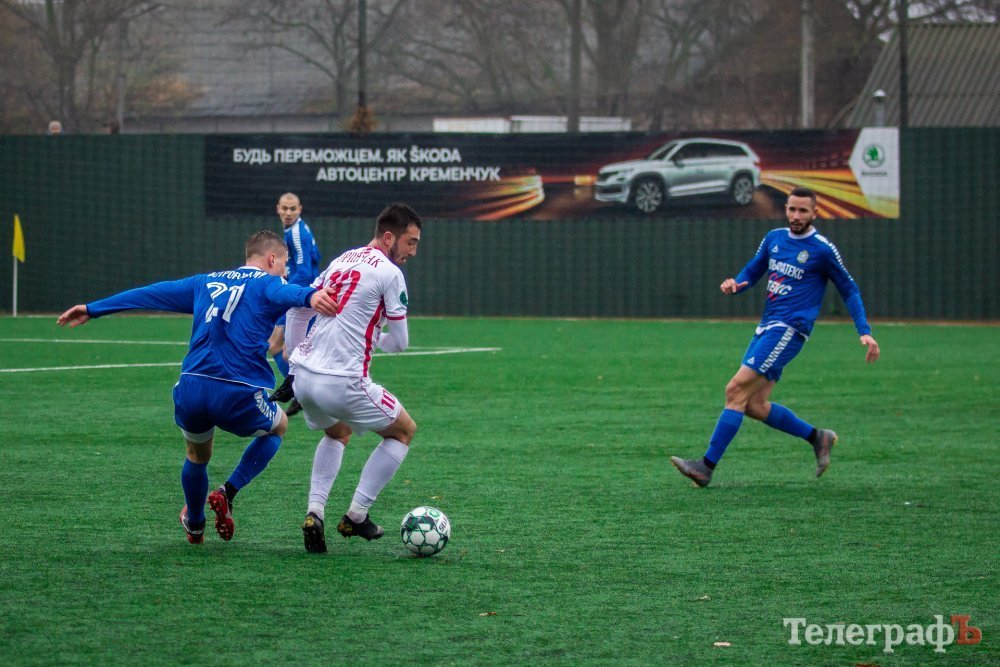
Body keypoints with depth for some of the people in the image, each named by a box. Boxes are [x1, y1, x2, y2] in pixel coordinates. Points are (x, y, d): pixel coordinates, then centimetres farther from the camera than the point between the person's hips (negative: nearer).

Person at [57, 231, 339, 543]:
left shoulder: (206, 283, 24)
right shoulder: (267, 284, 7)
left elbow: (150, 294, 30)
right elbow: (288, 293, -19)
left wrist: (92, 309, 38)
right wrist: (310, 296, -42)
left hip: (191, 388, 4)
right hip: (238, 394, -4)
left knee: (197, 455, 33)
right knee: (278, 426, 28)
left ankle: (194, 526, 49)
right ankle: (227, 493, 12)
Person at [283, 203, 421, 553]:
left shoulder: (342, 261, 16)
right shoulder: (389, 273, -6)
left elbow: (297, 308, 21)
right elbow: (399, 341, -2)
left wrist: (294, 355, 27)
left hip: (303, 377, 7)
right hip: (343, 383, -7)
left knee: (338, 433, 35)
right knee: (404, 431, 15)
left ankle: (314, 513, 14)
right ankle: (356, 516, 11)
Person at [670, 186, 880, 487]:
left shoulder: (822, 249, -6)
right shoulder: (774, 238, 11)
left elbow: (849, 291, 2)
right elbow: (751, 272, 22)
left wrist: (865, 332, -6)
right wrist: (734, 284, -2)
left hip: (788, 330, -8)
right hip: (766, 327, 8)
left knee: (736, 390, -15)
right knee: (754, 405, 6)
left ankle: (707, 466, -15)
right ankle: (817, 437, 22)